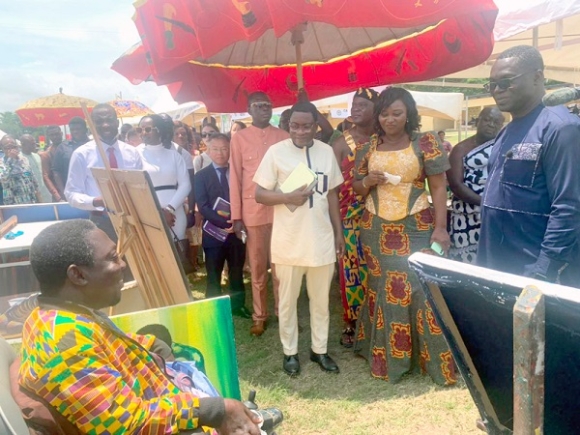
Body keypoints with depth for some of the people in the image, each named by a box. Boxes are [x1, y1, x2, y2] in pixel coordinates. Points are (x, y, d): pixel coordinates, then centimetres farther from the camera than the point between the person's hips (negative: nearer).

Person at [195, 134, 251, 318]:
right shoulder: (201, 176, -1)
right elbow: (203, 206, -10)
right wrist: (224, 223, -19)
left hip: (237, 230, 3)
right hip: (214, 232, -2)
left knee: (237, 272, 15)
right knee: (214, 276, 8)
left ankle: (238, 305, 30)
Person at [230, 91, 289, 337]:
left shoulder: (283, 137, 5)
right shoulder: (239, 139, 1)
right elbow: (235, 178, 0)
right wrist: (236, 216, -3)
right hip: (253, 211, -1)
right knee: (257, 266, 8)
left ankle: (282, 311, 24)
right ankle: (259, 315, 21)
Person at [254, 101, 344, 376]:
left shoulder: (327, 152, 4)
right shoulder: (276, 152, -7)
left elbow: (332, 194, 11)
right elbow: (260, 194, -6)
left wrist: (339, 232, 11)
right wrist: (289, 197, -22)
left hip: (322, 239, 3)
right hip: (288, 242, -3)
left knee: (321, 299, 15)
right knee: (288, 300, 11)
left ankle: (319, 349, 32)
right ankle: (290, 352, 29)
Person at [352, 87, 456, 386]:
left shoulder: (425, 143, -2)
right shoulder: (368, 147, 6)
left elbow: (439, 187, -5)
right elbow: (356, 188, 12)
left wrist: (440, 227, -14)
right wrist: (367, 181, -11)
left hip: (416, 227, -3)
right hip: (376, 229, 3)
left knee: (422, 289, -4)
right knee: (382, 290, 9)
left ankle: (436, 360, 12)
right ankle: (386, 355, 24)